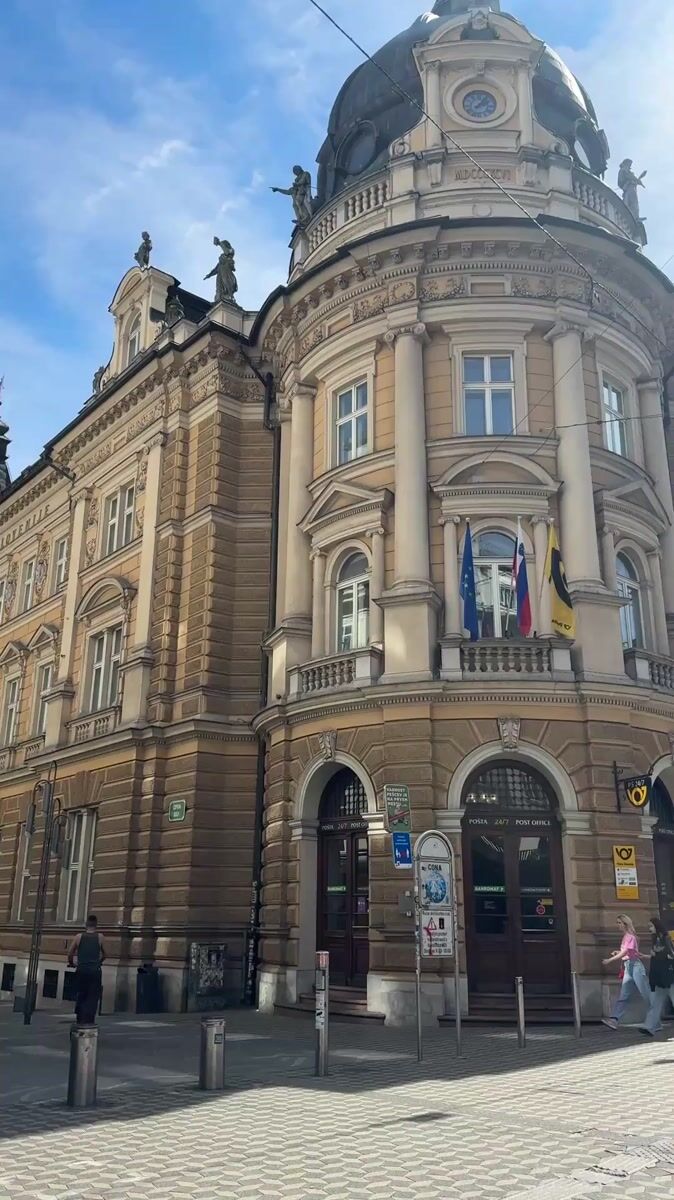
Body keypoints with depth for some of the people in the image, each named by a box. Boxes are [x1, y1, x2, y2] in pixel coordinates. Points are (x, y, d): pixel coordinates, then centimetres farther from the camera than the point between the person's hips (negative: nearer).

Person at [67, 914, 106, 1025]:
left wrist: (71, 963, 23)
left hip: (82, 970, 1)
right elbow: (104, 954, 13)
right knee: (92, 997, 4)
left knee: (81, 995, 14)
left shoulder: (79, 937, 2)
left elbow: (70, 954, 5)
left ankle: (80, 1019, 15)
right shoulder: (99, 937, 2)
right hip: (95, 970, -1)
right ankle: (89, 1020, -3)